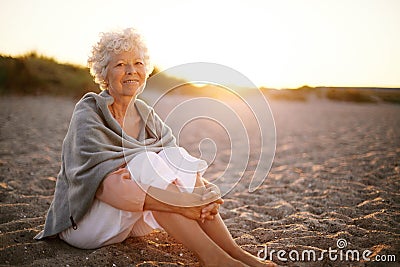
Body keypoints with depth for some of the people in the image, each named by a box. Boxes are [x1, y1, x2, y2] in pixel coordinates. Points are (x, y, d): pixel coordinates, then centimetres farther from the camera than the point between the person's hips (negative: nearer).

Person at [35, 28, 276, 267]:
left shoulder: (147, 116, 4)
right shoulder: (89, 112, -14)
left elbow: (182, 165, -8)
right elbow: (106, 184, -29)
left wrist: (205, 192, -31)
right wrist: (180, 204, -39)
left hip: (132, 221, 5)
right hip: (82, 219, -5)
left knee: (178, 162, -21)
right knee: (149, 168, -31)